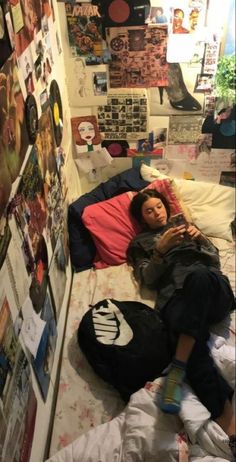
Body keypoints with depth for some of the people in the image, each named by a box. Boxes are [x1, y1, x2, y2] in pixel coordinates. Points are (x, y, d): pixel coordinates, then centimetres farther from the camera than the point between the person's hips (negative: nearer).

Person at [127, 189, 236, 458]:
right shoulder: (139, 243, 27)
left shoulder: (184, 225, 32)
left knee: (197, 274, -38)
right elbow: (148, 279, 10)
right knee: (194, 350, -33)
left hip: (213, 290, 1)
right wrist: (161, 249, -5)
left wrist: (200, 238, 2)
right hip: (175, 297, -1)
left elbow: (214, 260, 22)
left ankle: (177, 368, -37)